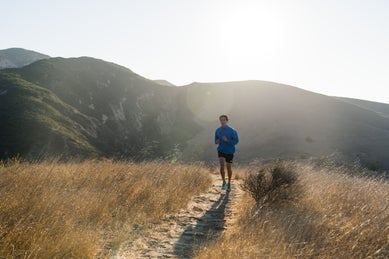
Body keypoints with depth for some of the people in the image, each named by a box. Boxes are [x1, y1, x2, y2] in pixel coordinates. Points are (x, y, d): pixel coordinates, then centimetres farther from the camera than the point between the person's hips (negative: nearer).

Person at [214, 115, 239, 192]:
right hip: (221, 151, 1)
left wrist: (227, 140, -25)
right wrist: (217, 142, -11)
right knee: (222, 167, -15)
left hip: (230, 151, -1)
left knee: (229, 168, 10)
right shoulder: (218, 130, -1)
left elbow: (236, 141, -11)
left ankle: (229, 183, 32)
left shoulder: (232, 130, -11)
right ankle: (224, 182, 7)